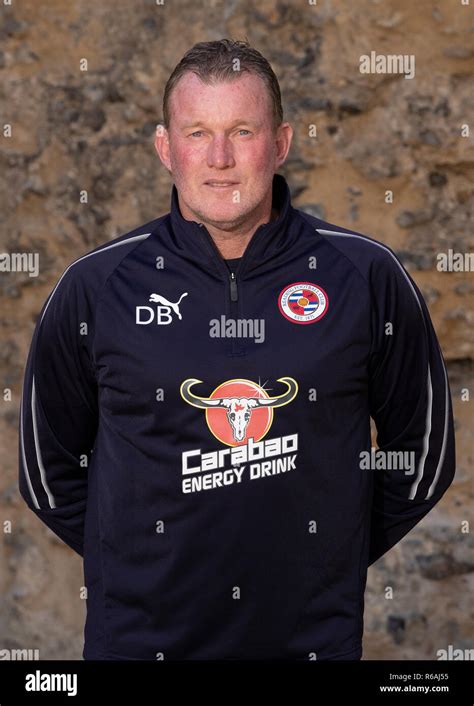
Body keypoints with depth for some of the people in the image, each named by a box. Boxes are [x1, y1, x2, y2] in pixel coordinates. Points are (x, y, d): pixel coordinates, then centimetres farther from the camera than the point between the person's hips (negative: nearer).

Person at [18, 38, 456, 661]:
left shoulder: (367, 277, -3)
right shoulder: (95, 287, -2)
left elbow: (423, 454, 8)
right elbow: (49, 468, 9)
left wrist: (333, 557, 6)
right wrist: (136, 561, 6)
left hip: (315, 633, 0)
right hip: (140, 636, 0)